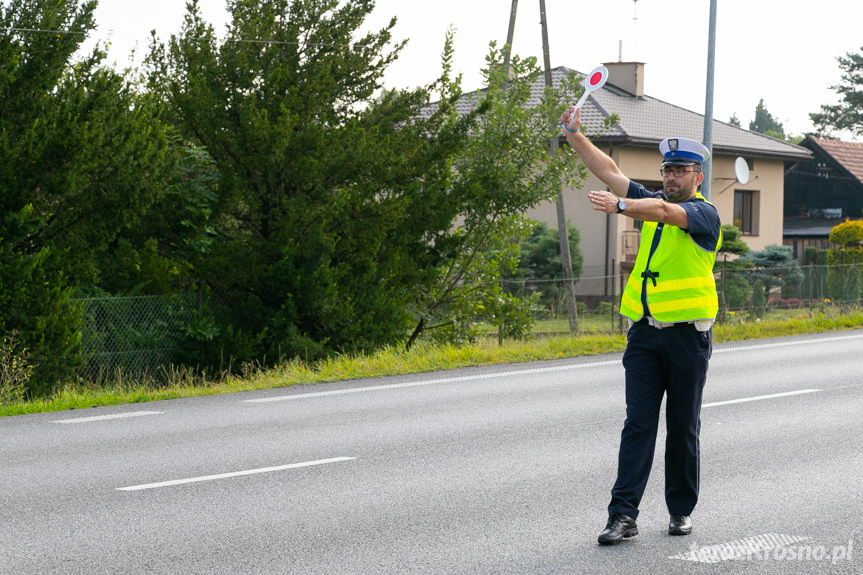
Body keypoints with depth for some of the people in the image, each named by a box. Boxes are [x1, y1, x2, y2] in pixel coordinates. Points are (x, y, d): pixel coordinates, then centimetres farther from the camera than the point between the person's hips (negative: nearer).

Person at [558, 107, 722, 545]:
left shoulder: (704, 214, -5)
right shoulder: (653, 204, 15)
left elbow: (665, 212, -25)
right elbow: (609, 172, 13)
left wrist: (620, 206, -41)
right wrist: (574, 135, 3)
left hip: (688, 335, -4)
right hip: (644, 332, 5)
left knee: (683, 427, 5)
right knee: (638, 423, -3)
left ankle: (681, 510, 18)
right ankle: (623, 514, -8)